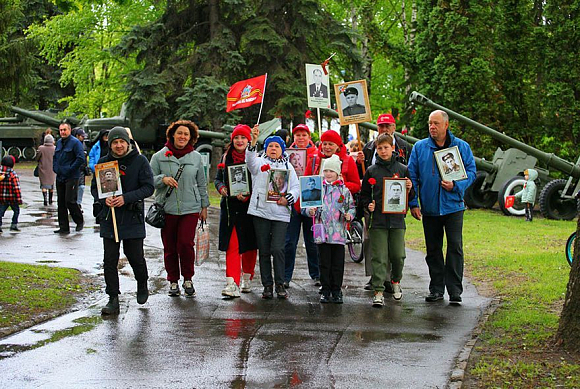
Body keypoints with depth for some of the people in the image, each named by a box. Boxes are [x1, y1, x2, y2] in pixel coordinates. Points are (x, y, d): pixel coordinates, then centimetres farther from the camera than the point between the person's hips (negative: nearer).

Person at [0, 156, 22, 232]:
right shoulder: (13, 174, -15)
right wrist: (19, 199, -13)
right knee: (16, 210, 14)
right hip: (12, 197, -4)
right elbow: (16, 187, -16)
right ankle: (14, 225, 11)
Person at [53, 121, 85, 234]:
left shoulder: (75, 142, -9)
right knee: (61, 203, 7)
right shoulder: (59, 143, 15)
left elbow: (81, 158, -17)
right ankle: (63, 227, 13)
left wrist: (70, 169, -17)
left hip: (71, 177, -8)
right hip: (60, 177, 8)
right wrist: (55, 168, 11)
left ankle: (80, 221, 12)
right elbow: (55, 157, 27)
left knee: (70, 201, -11)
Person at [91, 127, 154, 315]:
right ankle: (113, 300, 7)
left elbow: (148, 188, -7)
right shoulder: (103, 162, 5)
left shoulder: (140, 161, -3)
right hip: (109, 219, 2)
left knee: (135, 257, 5)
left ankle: (142, 286, 34)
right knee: (109, 260, 0)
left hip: (133, 219, -2)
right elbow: (94, 187, 8)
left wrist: (126, 198, -19)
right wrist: (104, 199, -14)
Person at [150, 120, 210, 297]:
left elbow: (201, 183, 15)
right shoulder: (159, 156, 3)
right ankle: (173, 281, 18)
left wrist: (204, 206, 14)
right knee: (170, 247, 3)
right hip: (167, 208, 0)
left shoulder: (196, 157, 9)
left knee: (186, 243, -11)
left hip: (190, 208, 0)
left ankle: (188, 279, 8)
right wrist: (163, 179, -15)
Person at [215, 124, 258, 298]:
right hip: (229, 207, 2)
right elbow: (218, 178, 17)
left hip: (249, 207, -2)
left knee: (250, 245, 8)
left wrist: (247, 196, -18)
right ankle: (232, 284, -13)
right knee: (232, 246, -7)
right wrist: (221, 188, -5)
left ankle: (247, 279, 26)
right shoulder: (226, 158, 10)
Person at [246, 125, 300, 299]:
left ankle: (280, 285, 1)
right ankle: (267, 285, 11)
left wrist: (288, 198, -9)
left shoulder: (288, 166, 16)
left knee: (277, 249, -10)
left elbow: (296, 186, 11)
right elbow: (250, 160, -14)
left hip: (280, 213, 0)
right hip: (261, 211, 0)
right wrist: (253, 141, -30)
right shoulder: (260, 163, 9)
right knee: (264, 250, 3)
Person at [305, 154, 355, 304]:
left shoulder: (344, 190, 5)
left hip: (339, 232, 0)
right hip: (322, 232, 0)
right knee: (324, 263, 4)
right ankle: (325, 290, 13)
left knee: (338, 264, 3)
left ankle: (337, 291, 12)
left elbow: (351, 206, 10)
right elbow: (310, 206, 10)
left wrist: (349, 215, -9)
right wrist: (311, 212, -11)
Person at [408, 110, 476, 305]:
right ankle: (436, 289, 17)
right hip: (429, 207, 2)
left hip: (453, 206, -2)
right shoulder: (420, 147, 5)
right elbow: (412, 176, 5)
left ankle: (455, 291, -2)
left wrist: (456, 186, -15)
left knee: (455, 246, -6)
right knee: (433, 249, 8)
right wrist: (413, 203, -2)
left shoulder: (461, 146, 3)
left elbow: (471, 172, 3)